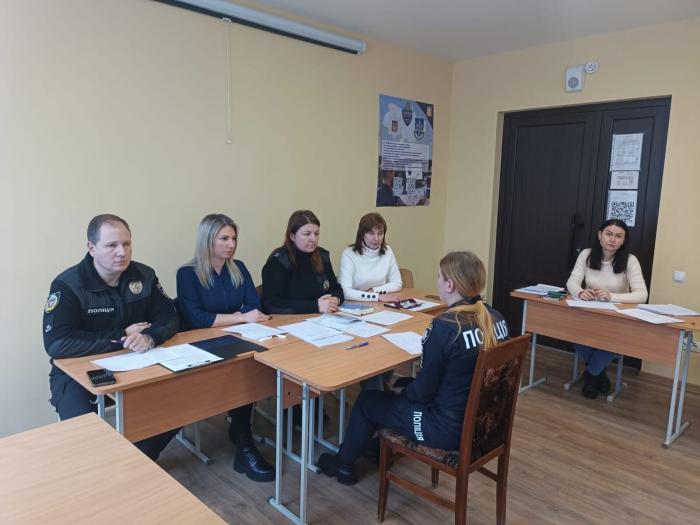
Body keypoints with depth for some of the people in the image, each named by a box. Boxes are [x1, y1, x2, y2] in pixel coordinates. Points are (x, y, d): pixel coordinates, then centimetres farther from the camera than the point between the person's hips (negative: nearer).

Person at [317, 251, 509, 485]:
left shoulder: (444, 327, -27)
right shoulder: (495, 317, -5)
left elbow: (424, 390, -18)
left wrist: (404, 392, 4)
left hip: (451, 429, -7)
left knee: (367, 400, 12)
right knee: (404, 386, 27)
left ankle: (343, 464, 36)